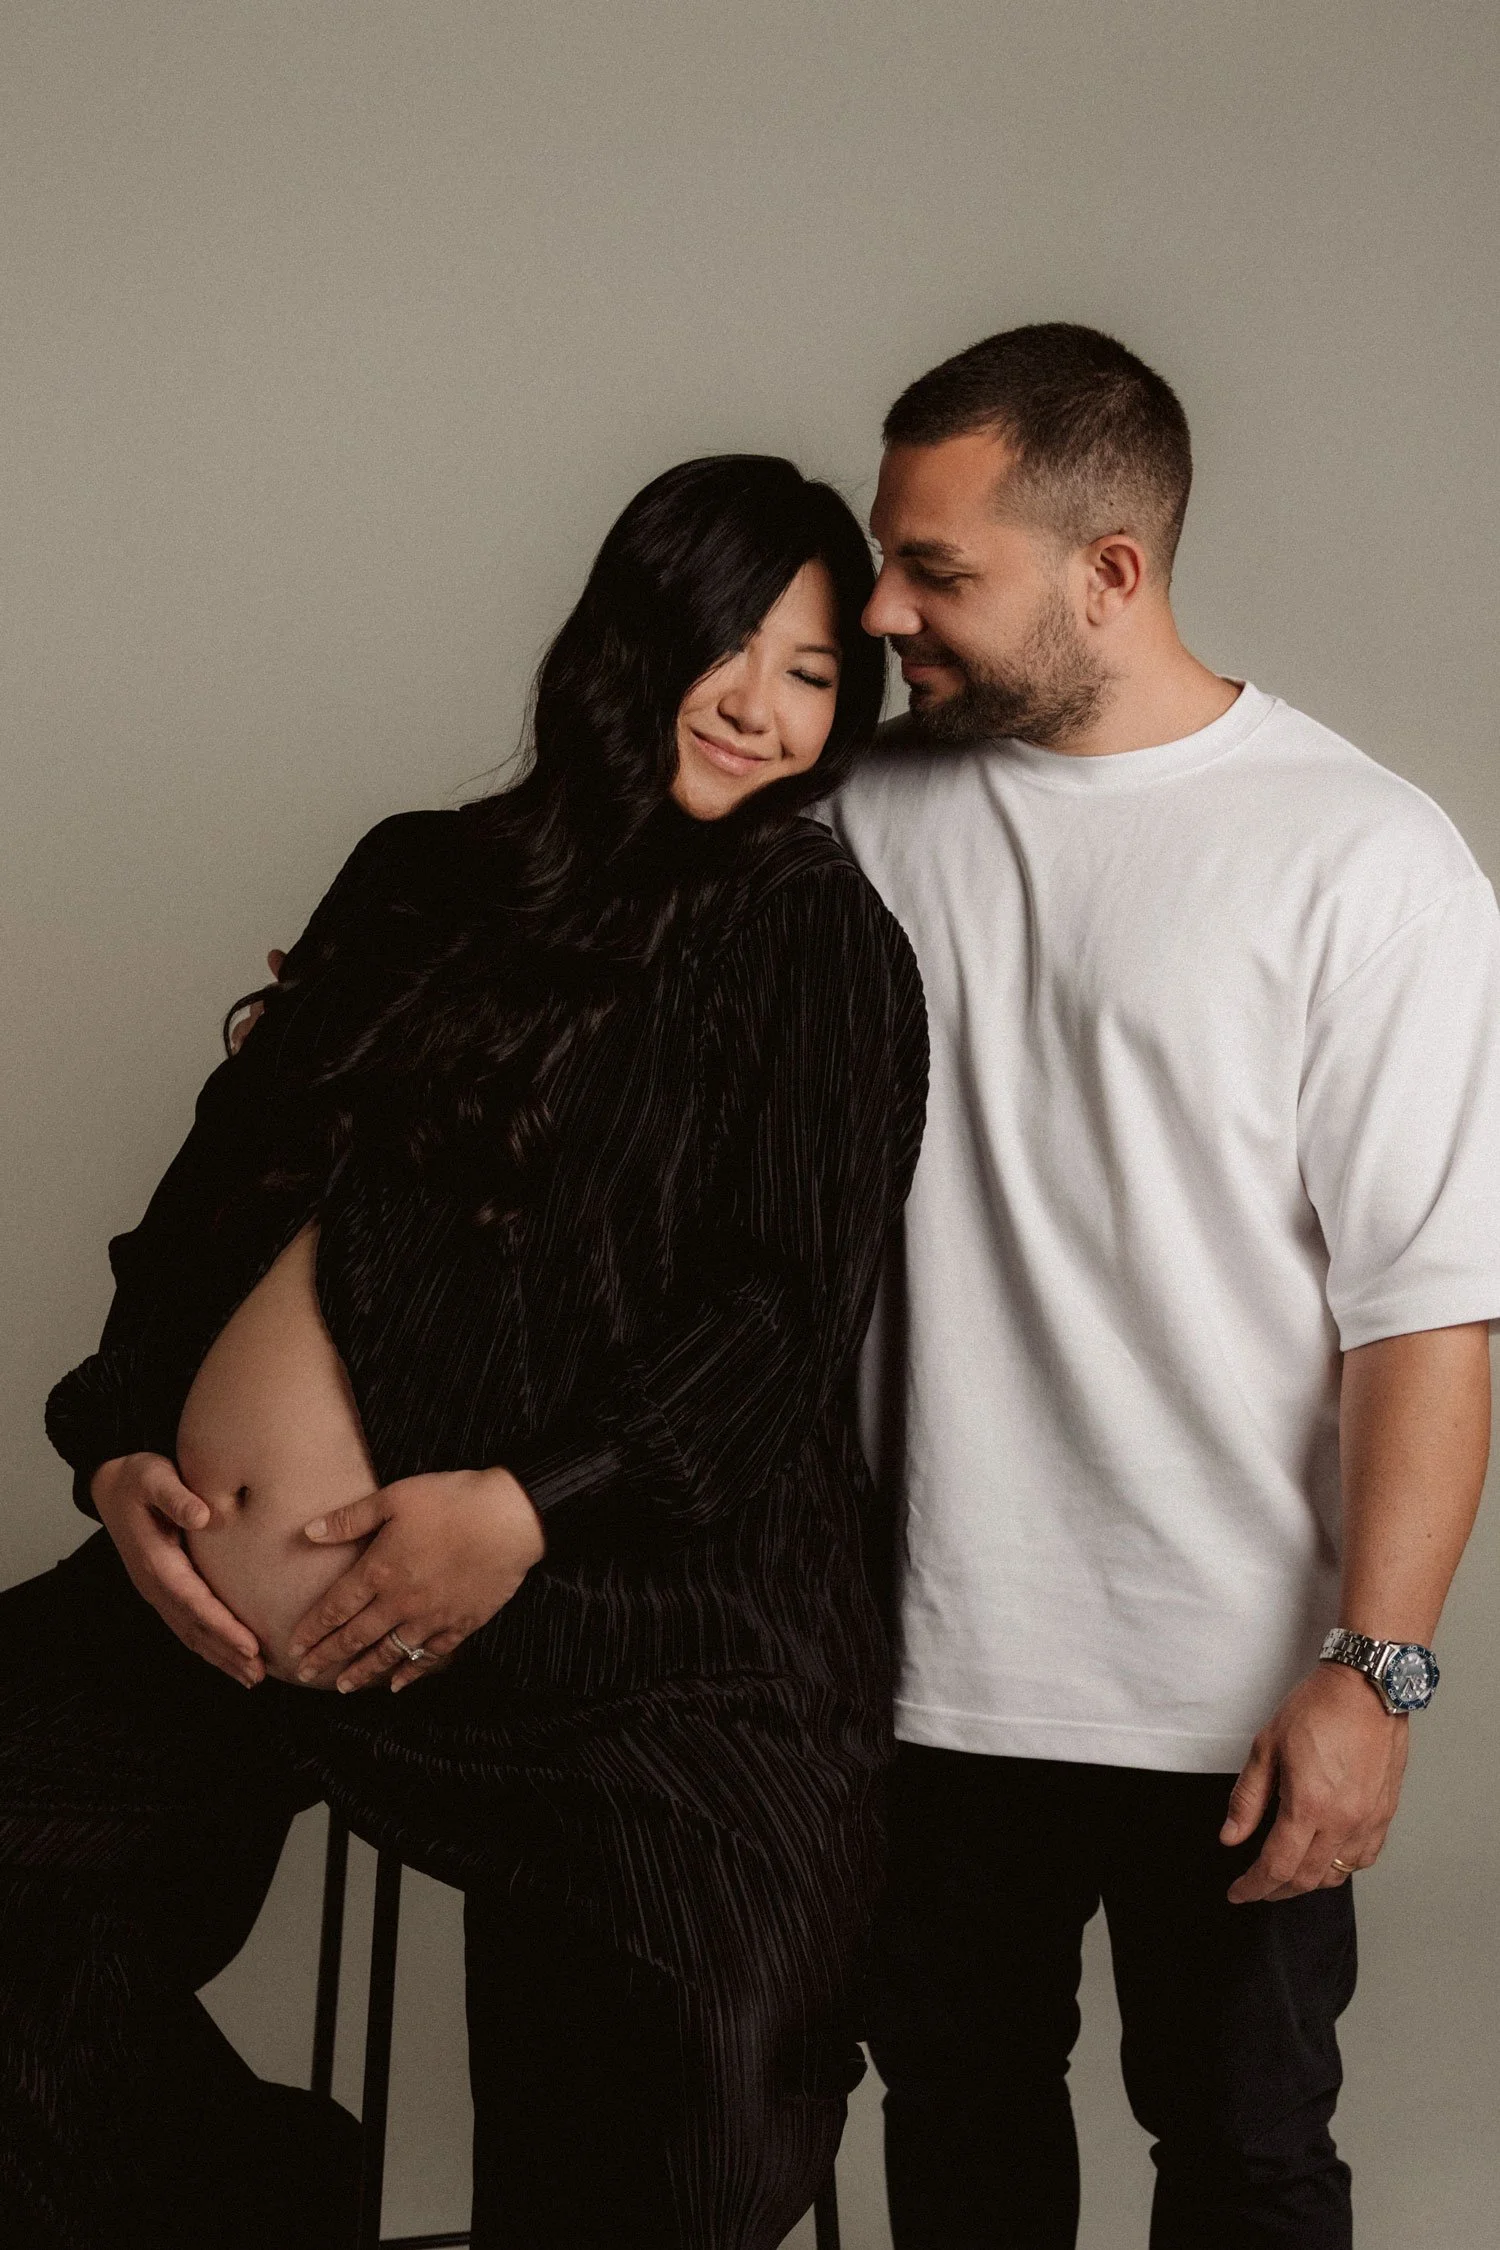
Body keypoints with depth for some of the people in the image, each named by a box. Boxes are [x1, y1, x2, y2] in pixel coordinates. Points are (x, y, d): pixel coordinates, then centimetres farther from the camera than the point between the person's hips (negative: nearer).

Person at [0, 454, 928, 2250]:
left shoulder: (817, 938, 3)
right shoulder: (423, 881, 16)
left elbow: (791, 1306, -7)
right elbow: (217, 1188, 17)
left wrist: (530, 1502, -17)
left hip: (604, 1615, -5)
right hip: (241, 1607, 5)